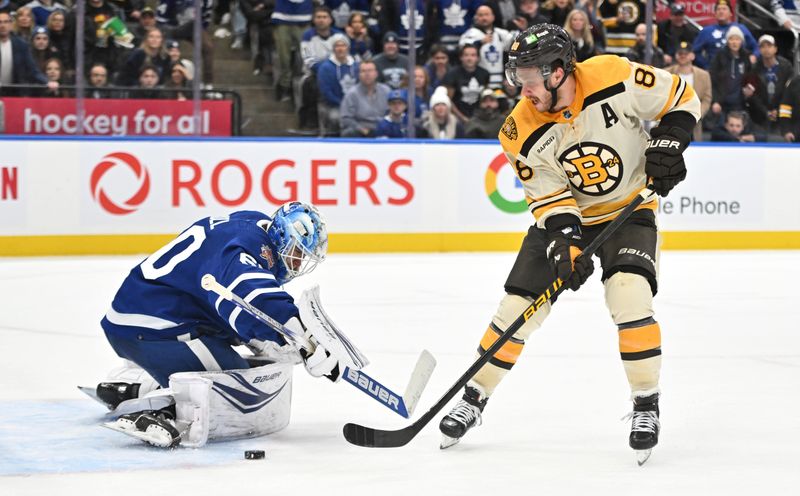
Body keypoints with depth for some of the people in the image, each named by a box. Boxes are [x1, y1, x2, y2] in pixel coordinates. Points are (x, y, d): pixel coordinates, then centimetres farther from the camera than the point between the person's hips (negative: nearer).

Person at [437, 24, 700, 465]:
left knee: (629, 296, -24)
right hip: (564, 214, 2)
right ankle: (474, 399, 15)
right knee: (517, 306, -3)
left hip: (629, 209, -2)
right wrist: (565, 244, -29)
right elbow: (549, 198, -15)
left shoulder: (614, 78, -25)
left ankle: (646, 405, -8)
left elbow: (681, 98, -9)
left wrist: (667, 145, -20)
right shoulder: (521, 132, -19)